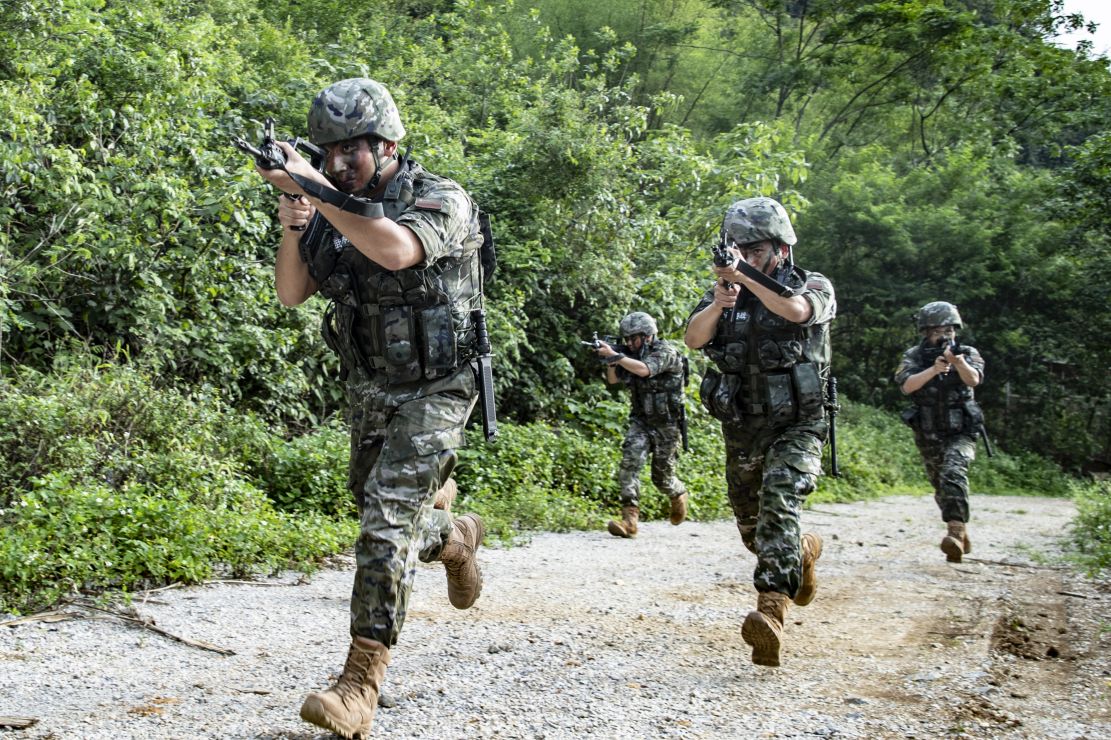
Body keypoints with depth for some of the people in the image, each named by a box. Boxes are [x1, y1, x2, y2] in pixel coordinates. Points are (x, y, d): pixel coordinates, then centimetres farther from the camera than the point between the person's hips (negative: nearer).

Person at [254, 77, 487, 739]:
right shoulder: (335, 209, 4)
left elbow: (395, 249, -37)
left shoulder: (442, 201, -16)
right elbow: (292, 293, -1)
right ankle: (456, 539, 51)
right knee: (385, 521, 18)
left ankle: (362, 683, -14)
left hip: (433, 393, -7)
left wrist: (316, 189, -32)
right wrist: (292, 226, -18)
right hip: (368, 393, 7)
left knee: (387, 523, -17)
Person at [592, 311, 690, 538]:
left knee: (661, 477, 4)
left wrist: (615, 355, -35)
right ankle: (629, 518, -24)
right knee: (630, 462, -20)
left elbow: (644, 369, -31)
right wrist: (610, 362, -13)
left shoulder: (665, 351, -14)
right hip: (640, 421, 5)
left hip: (666, 425, -5)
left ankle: (679, 494, 40)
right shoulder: (633, 354, 7)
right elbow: (613, 379, 6)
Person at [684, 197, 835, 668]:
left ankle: (771, 611, -32)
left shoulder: (813, 287, -6)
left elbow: (796, 310, -30)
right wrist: (717, 305, -31)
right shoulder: (725, 290, 5)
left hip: (795, 427, -5)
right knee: (752, 529, 16)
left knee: (778, 507, -26)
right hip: (741, 431, 5)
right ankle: (804, 552, 46)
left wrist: (745, 274, -41)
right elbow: (694, 338, -11)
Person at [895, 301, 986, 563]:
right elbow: (907, 385, -16)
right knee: (941, 488, 13)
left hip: (959, 434, -3)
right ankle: (962, 533, 32)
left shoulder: (967, 353, -1)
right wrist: (933, 369, -30)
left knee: (953, 474, -27)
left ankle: (956, 532, -36)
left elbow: (973, 379, -20)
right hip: (928, 438, 3)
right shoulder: (914, 356, 1)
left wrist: (957, 361, -39)